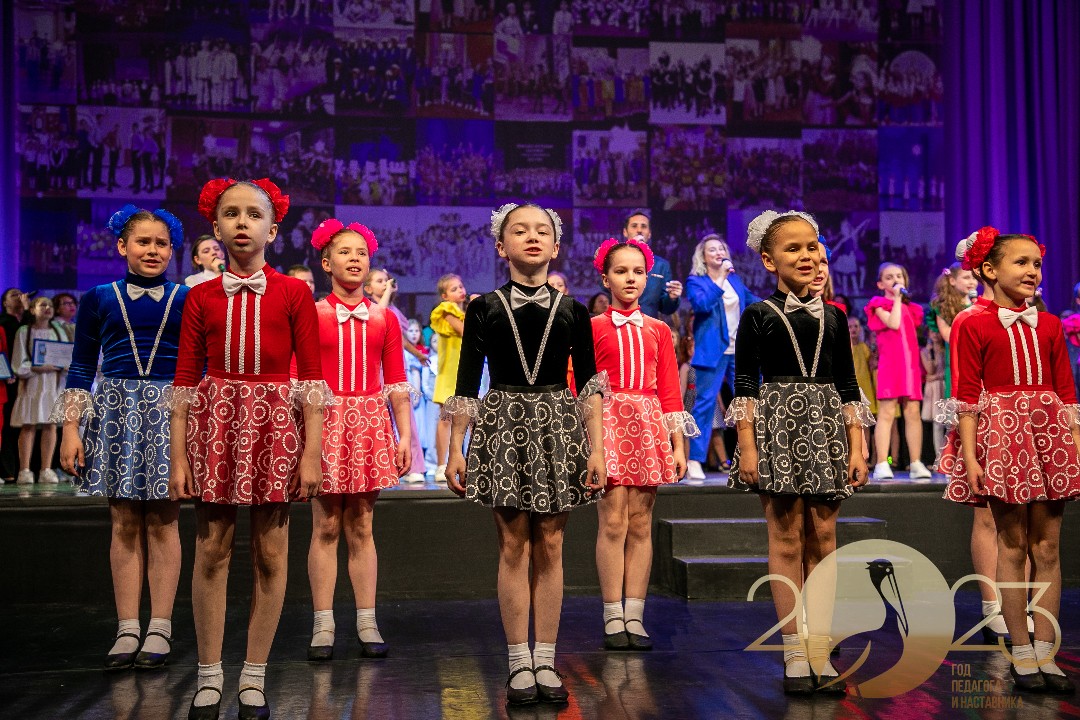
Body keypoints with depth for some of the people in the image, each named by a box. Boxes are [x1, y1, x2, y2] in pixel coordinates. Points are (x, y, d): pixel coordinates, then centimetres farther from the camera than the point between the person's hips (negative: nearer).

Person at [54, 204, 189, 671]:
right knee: (124, 523, 2)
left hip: (170, 413, -1)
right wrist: (71, 428, 1)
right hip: (116, 411, 1)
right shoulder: (99, 300, 8)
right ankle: (128, 630, 10)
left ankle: (159, 628, 9)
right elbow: (81, 369, 8)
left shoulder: (188, 300, 5)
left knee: (163, 522, 0)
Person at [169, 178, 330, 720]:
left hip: (275, 421, -1)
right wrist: (178, 457, -1)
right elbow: (185, 381, 5)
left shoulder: (293, 293, 2)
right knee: (210, 549, 2)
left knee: (271, 551, 2)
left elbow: (312, 376, 0)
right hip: (214, 419, 1)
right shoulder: (201, 297, 6)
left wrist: (312, 452, -6)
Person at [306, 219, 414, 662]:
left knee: (361, 528, 6)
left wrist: (405, 436, 2)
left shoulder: (384, 319, 9)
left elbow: (397, 384, 9)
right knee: (326, 528, 1)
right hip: (325, 422, -2)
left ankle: (367, 624, 12)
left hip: (370, 425, 2)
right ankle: (323, 626, 8)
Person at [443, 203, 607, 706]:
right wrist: (455, 448, -2)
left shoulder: (572, 311, 6)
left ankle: (545, 663, 12)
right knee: (513, 545, 0)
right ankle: (519, 665, 9)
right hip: (503, 426, -1)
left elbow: (589, 384, 4)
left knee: (550, 546, 3)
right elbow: (466, 382, 3)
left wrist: (596, 448, -2)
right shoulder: (484, 308, 4)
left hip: (559, 428, 1)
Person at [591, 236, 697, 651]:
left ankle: (634, 618, 8)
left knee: (641, 524, 3)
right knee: (613, 522, -7)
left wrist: (678, 444, 5)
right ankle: (613, 620, 0)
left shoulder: (658, 330, 13)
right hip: (608, 424, -3)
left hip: (648, 428, 3)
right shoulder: (593, 327, 4)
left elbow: (669, 390, 10)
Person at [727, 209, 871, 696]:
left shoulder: (833, 317, 11)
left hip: (825, 430, 3)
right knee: (786, 539, -2)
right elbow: (745, 384, -2)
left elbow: (847, 386, 11)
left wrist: (856, 447, 5)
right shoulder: (758, 315, 1)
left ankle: (819, 650, 10)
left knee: (823, 538, 2)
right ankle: (794, 653, 7)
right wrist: (747, 446, -10)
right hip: (777, 426, -3)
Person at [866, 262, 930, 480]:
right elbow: (893, 323, -13)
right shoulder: (879, 304, 5)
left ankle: (916, 464, 6)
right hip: (889, 363, -5)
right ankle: (882, 465, -10)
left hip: (911, 363, 6)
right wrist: (897, 299, -4)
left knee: (913, 413, 3)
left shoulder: (911, 308, 22)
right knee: (887, 412, -10)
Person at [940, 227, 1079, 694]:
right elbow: (967, 396, -6)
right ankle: (1021, 654, 11)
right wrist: (970, 456, -12)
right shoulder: (973, 326, -2)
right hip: (1002, 434, -4)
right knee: (1013, 546, 2)